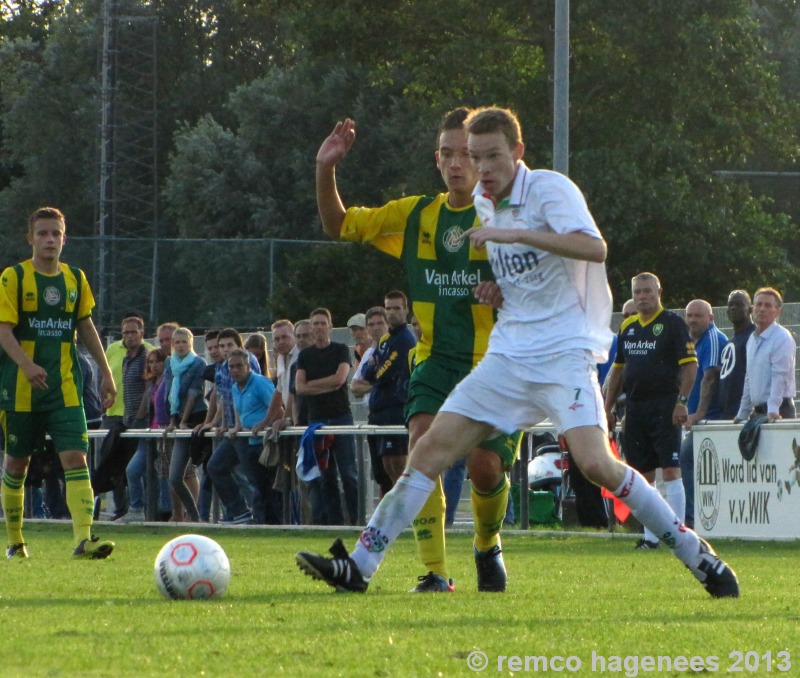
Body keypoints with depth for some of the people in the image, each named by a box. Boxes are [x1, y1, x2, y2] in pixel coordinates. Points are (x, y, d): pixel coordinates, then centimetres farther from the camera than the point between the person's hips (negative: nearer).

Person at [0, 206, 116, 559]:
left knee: (76, 457, -13)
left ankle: (83, 539, -21)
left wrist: (106, 372, 16)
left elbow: (86, 326, 19)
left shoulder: (75, 278, 9)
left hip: (65, 387, 3)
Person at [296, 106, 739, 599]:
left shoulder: (550, 189, -9)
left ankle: (698, 556, -9)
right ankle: (359, 566, 0)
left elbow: (594, 248, -26)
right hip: (508, 355, 7)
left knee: (595, 463, -22)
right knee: (433, 447, -2)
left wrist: (514, 234, -29)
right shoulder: (483, 203, 13)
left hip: (565, 352, -7)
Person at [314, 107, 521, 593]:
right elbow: (340, 225, 15)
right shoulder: (416, 215, 8)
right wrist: (326, 171, -1)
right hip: (436, 358, 3)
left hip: (494, 363, -3)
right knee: (422, 443, -20)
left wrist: (507, 293, -27)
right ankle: (435, 572, -18)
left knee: (485, 465, -12)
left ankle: (488, 547, 22)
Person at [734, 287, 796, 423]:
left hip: (778, 413, -8)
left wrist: (773, 410, -30)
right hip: (758, 412, 8)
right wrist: (742, 414, 21)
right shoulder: (752, 339, 16)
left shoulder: (782, 338, -10)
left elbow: (780, 376, -20)